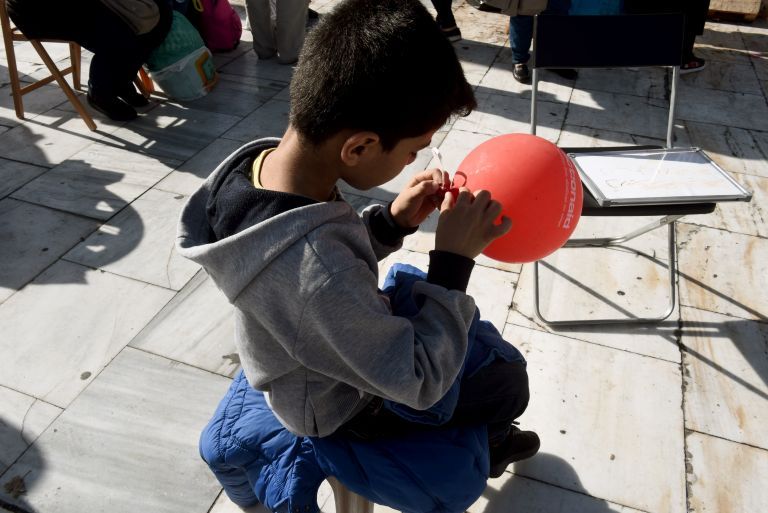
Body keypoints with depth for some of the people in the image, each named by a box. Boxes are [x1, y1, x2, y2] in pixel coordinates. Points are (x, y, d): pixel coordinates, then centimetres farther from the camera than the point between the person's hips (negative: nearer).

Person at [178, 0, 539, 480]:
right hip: (342, 407, -7)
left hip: (327, 351, 7)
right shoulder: (314, 274, -47)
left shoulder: (264, 158, -21)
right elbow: (420, 382, -31)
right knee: (508, 385, 12)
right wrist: (454, 262, -29)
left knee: (477, 335, 25)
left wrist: (392, 221, -17)